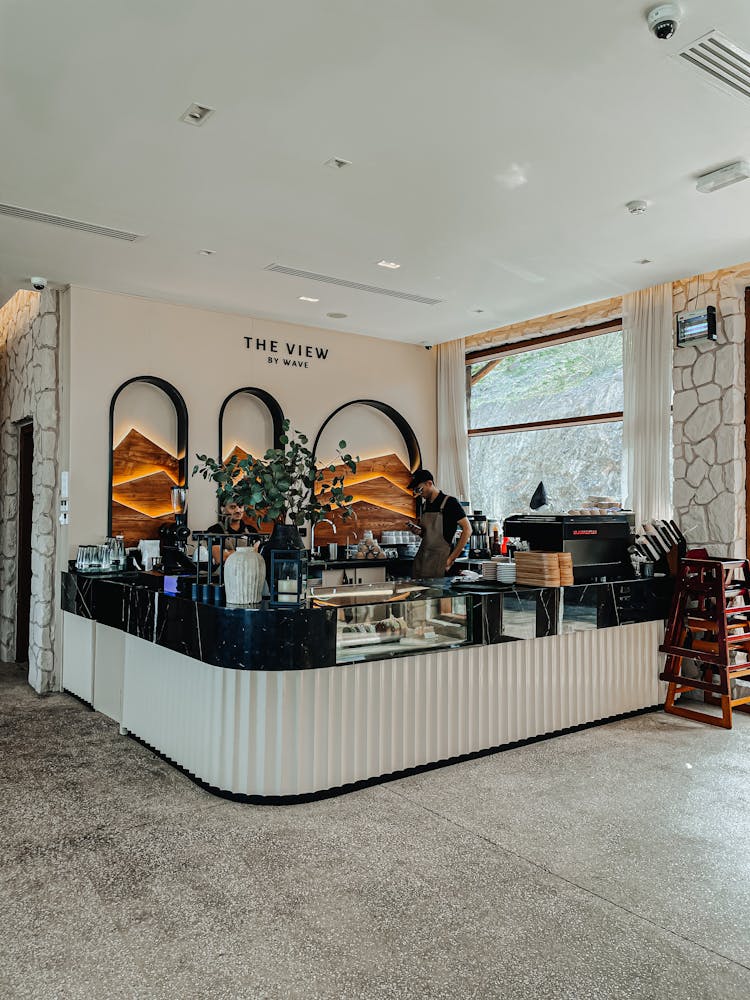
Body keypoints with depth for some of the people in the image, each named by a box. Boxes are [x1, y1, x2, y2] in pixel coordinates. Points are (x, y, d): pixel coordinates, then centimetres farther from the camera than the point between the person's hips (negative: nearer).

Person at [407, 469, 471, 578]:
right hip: (421, 558, 7)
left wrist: (452, 558, -11)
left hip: (439, 560, -6)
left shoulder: (450, 502, -7)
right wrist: (419, 532, 2)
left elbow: (467, 529, -10)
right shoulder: (425, 505, 14)